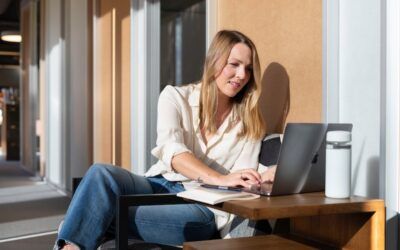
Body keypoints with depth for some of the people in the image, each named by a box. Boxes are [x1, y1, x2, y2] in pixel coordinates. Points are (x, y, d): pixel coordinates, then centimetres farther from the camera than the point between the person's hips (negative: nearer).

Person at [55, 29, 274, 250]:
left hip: (202, 206, -1)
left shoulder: (249, 123, 9)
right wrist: (220, 179, -30)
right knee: (102, 173, -31)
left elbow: (241, 183, 1)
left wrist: (267, 177, -22)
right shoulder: (175, 97, 5)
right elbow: (171, 150, -15)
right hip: (158, 186, 2)